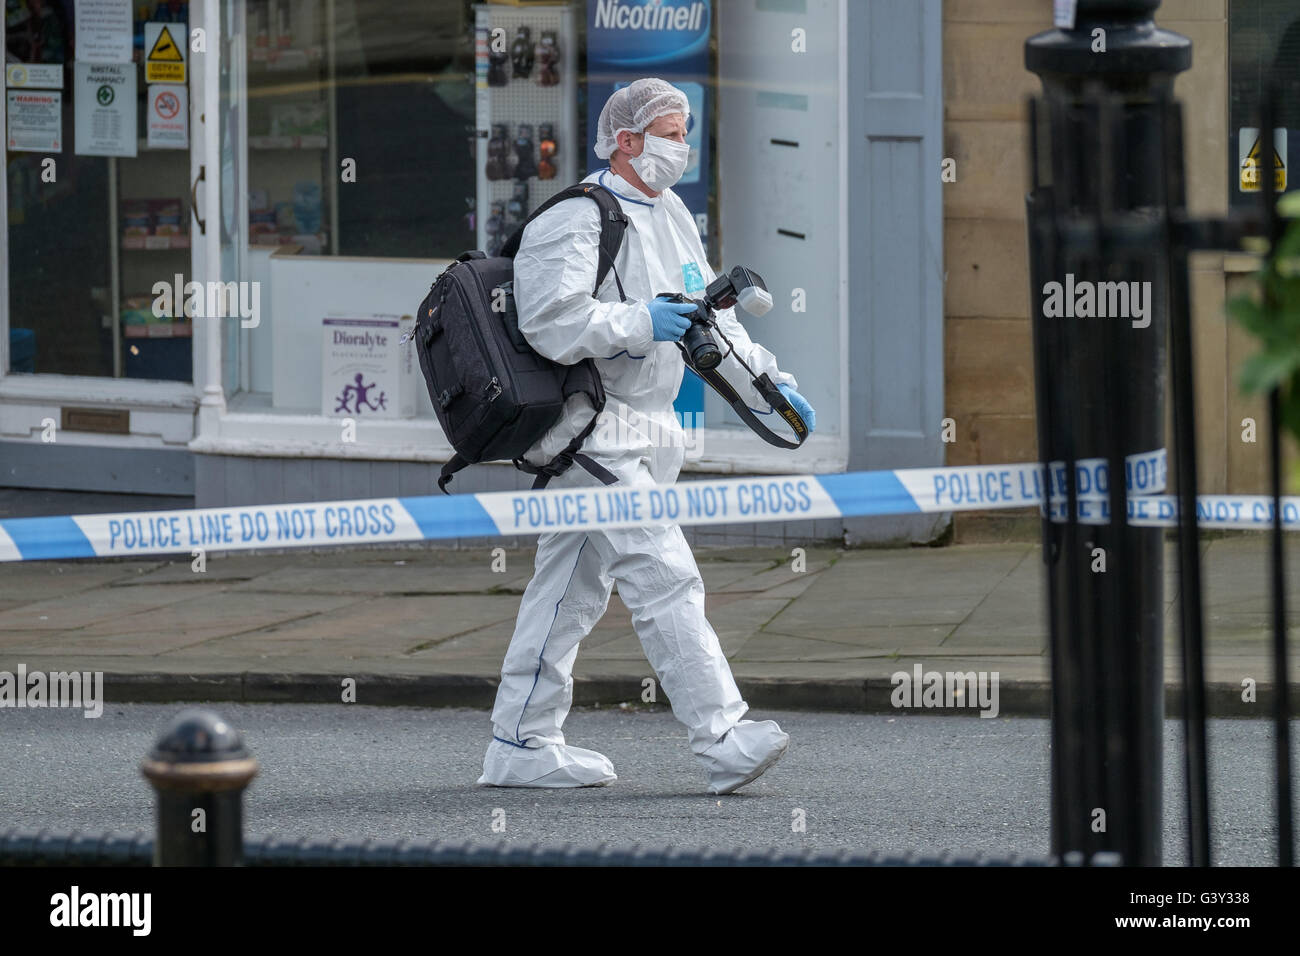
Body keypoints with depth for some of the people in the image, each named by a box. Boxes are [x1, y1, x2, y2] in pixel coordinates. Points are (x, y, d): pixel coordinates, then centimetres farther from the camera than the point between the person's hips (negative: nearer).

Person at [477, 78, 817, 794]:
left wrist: (769, 385, 17)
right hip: (591, 429, -10)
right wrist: (639, 325, -22)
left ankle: (522, 743, 17)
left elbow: (709, 321, 24)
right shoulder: (577, 222, -13)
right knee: (664, 576, -15)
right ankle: (721, 739, -19)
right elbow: (550, 321, -24)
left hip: (638, 429, 10)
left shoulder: (669, 217, 17)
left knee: (571, 586, 12)